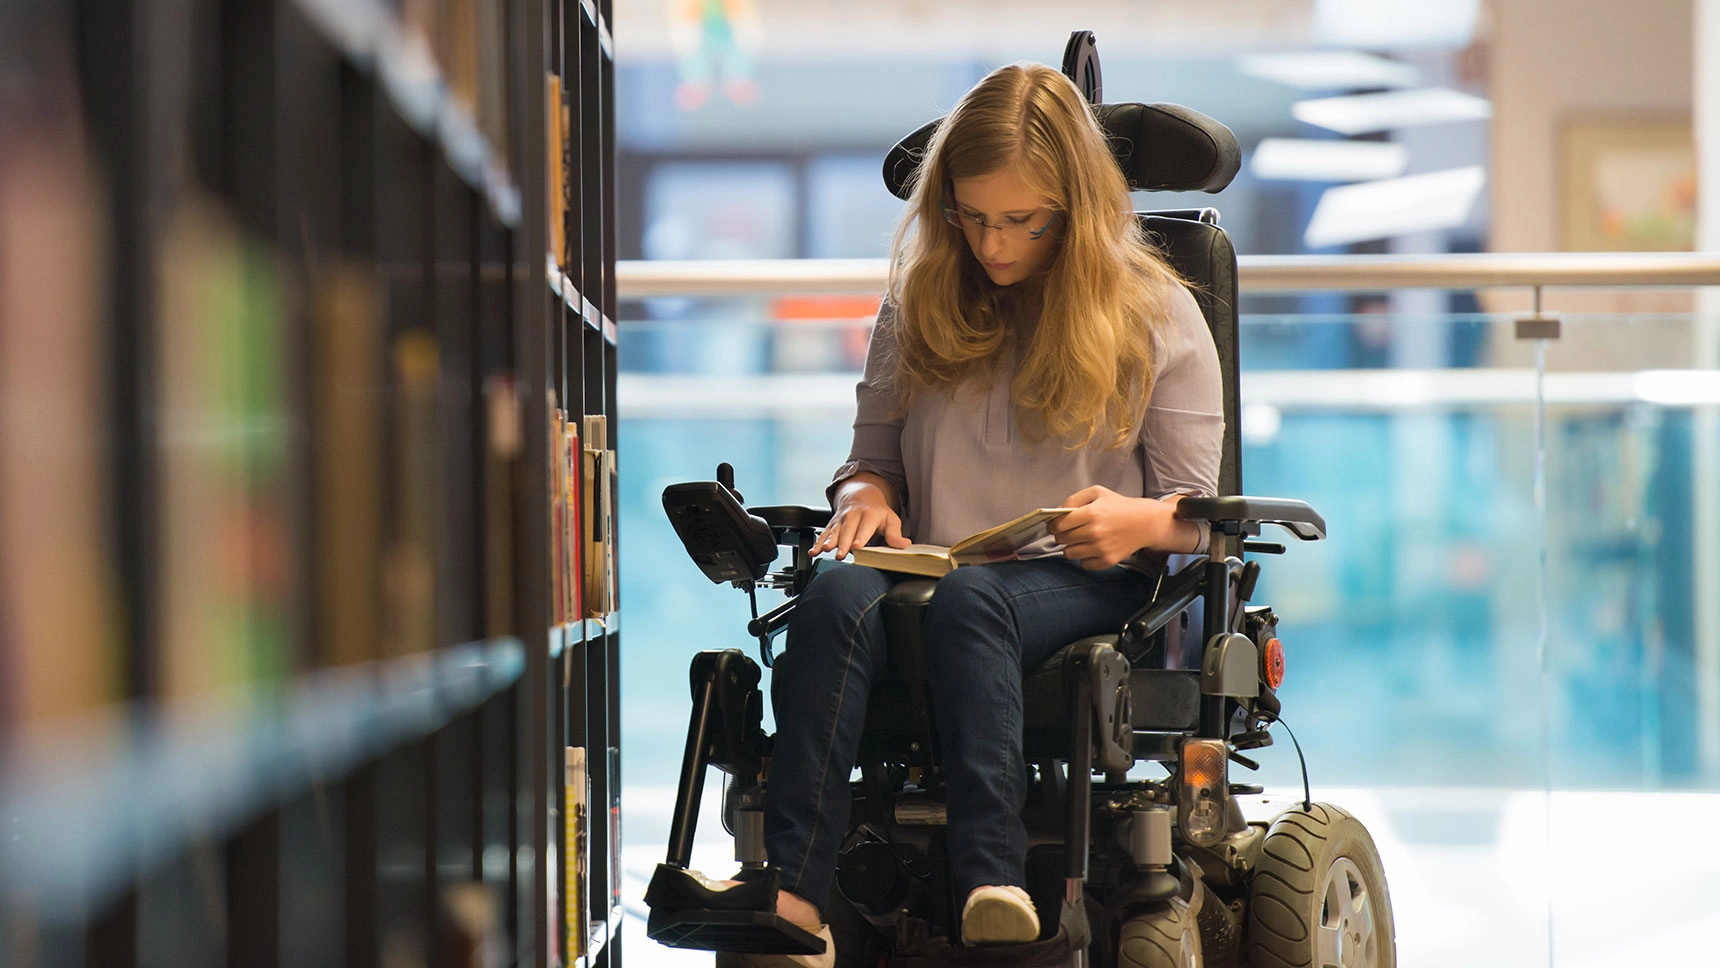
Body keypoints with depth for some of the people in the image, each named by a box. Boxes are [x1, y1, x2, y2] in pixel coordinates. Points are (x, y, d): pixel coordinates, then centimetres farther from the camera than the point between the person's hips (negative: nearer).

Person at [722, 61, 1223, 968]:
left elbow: (1199, 513, 7)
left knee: (968, 598, -39)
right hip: (938, 573, 3)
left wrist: (1140, 520, -17)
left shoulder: (1156, 316, 8)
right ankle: (794, 894, -51)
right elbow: (874, 452, 22)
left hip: (1086, 586, -3)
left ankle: (991, 892, -55)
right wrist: (866, 496, -3)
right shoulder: (917, 305, 16)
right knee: (839, 593, -34)